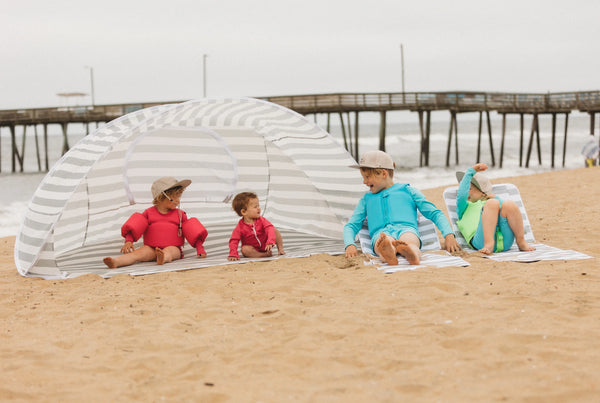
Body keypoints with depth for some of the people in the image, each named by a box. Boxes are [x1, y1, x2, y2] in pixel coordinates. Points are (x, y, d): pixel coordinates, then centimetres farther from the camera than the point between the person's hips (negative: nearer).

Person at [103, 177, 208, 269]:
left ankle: (163, 258, -73)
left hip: (173, 248, -1)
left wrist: (200, 248, -1)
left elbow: (192, 232, 10)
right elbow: (135, 227, 6)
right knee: (140, 252, -28)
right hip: (151, 248, 1)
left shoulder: (180, 214, 12)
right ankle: (116, 262, -54)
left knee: (169, 251, -36)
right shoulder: (149, 213, 12)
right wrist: (129, 241, -12)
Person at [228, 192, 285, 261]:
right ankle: (265, 255, -33)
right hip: (254, 249, -2)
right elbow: (233, 241, -20)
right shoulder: (240, 227, -18)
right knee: (244, 249, -34)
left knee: (275, 230, -13)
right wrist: (233, 254, -34)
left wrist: (270, 242, -46)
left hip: (266, 246, 2)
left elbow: (270, 228, -28)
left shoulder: (261, 220, -13)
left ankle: (280, 249, -1)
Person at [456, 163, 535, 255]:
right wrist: (471, 171, 17)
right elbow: (461, 195, 10)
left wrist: (495, 197, 25)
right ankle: (489, 244, -37)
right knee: (493, 203, -24)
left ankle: (521, 242, -16)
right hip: (482, 241, -3)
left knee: (509, 204, -20)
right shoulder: (464, 207, 31)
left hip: (504, 241, 3)